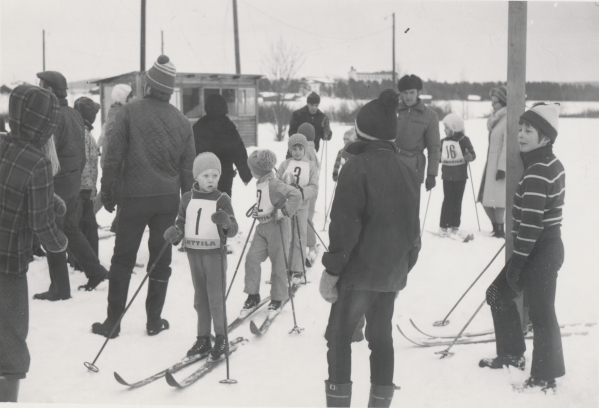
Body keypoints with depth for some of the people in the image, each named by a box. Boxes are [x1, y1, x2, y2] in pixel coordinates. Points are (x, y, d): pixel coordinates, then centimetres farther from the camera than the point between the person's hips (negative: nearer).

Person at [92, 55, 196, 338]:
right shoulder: (182, 121, 4)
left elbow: (114, 155, -7)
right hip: (168, 198, 3)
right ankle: (154, 321, 16)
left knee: (122, 260, 6)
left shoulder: (130, 112, -7)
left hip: (134, 197, -3)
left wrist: (107, 192, 2)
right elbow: (188, 167, 9)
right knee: (160, 259, 11)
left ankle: (113, 322, 10)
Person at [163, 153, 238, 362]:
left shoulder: (222, 199, -4)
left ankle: (221, 339, 8)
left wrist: (225, 221, -30)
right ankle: (203, 339, 20)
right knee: (200, 297, 11)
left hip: (214, 252, -4)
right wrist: (174, 233, -10)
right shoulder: (188, 198, 6)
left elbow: (233, 230, -9)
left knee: (215, 295, -3)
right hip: (193, 251, 4)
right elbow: (181, 223, 12)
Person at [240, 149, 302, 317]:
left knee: (278, 263, 4)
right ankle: (253, 297, 10)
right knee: (252, 259, 0)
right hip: (262, 227, 8)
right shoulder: (260, 183, 8)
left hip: (277, 227, -8)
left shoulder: (274, 184, -21)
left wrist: (283, 212, -27)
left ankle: (277, 299, 18)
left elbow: (296, 195, -31)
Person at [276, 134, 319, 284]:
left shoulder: (311, 167, 5)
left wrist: (302, 191, -21)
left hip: (302, 206, -1)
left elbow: (314, 188, -3)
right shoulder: (284, 165, 7)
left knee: (300, 238, 1)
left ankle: (298, 270, 11)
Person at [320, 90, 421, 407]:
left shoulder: (358, 167, -13)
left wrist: (331, 270, -12)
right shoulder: (405, 171, 9)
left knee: (339, 335, 4)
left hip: (360, 270, -6)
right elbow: (413, 227, 15)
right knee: (381, 336, 15)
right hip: (393, 272, 7)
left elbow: (345, 225, -17)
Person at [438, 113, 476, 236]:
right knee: (448, 200, -2)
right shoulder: (443, 142, 6)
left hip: (460, 176, -2)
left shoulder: (463, 140, -6)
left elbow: (473, 154, -8)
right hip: (447, 176, 2)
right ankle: (444, 226, 1)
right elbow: (439, 157, 16)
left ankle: (455, 225, 15)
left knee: (457, 201, 6)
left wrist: (469, 156, -28)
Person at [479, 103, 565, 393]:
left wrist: (516, 262, -20)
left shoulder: (538, 172, -21)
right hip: (549, 246, 10)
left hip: (540, 252, -10)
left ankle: (545, 379, 9)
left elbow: (531, 221, -23)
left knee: (541, 312, -1)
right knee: (499, 293, 19)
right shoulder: (551, 164, 10)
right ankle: (512, 356, 31)